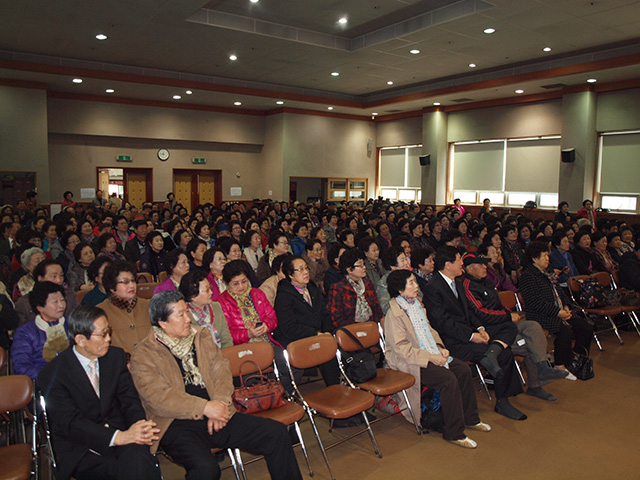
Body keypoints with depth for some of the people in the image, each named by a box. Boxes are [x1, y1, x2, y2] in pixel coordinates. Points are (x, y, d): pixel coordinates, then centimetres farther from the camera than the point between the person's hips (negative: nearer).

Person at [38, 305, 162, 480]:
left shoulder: (116, 356, 4)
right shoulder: (52, 375, -9)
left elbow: (130, 400, 4)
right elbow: (70, 423, -17)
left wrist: (141, 428, -19)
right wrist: (119, 437, -30)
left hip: (118, 431, 4)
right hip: (81, 449, -3)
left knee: (138, 457, -31)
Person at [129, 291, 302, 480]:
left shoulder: (201, 336, 15)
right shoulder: (143, 355, -2)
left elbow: (221, 368, 8)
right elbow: (158, 397, -13)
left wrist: (219, 404, -10)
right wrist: (205, 407, -20)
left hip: (215, 415, 5)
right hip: (177, 424, -5)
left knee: (277, 433, -8)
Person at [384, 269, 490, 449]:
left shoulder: (416, 303, 11)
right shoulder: (394, 313, -17)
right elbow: (401, 348, -20)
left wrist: (440, 348, 2)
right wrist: (429, 357, -22)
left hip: (431, 353, 9)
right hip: (408, 361, -9)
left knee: (464, 370, -4)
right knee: (448, 379, -24)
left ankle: (470, 418, 15)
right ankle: (453, 432, -10)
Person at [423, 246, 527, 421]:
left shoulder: (457, 283, 16)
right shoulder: (433, 288, -14)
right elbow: (442, 321, -19)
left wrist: (480, 328, 1)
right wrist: (471, 336, -19)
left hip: (469, 333, 9)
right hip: (454, 343, -9)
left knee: (511, 329, -5)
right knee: (505, 355, -17)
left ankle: (492, 352, -26)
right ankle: (502, 403, 0)